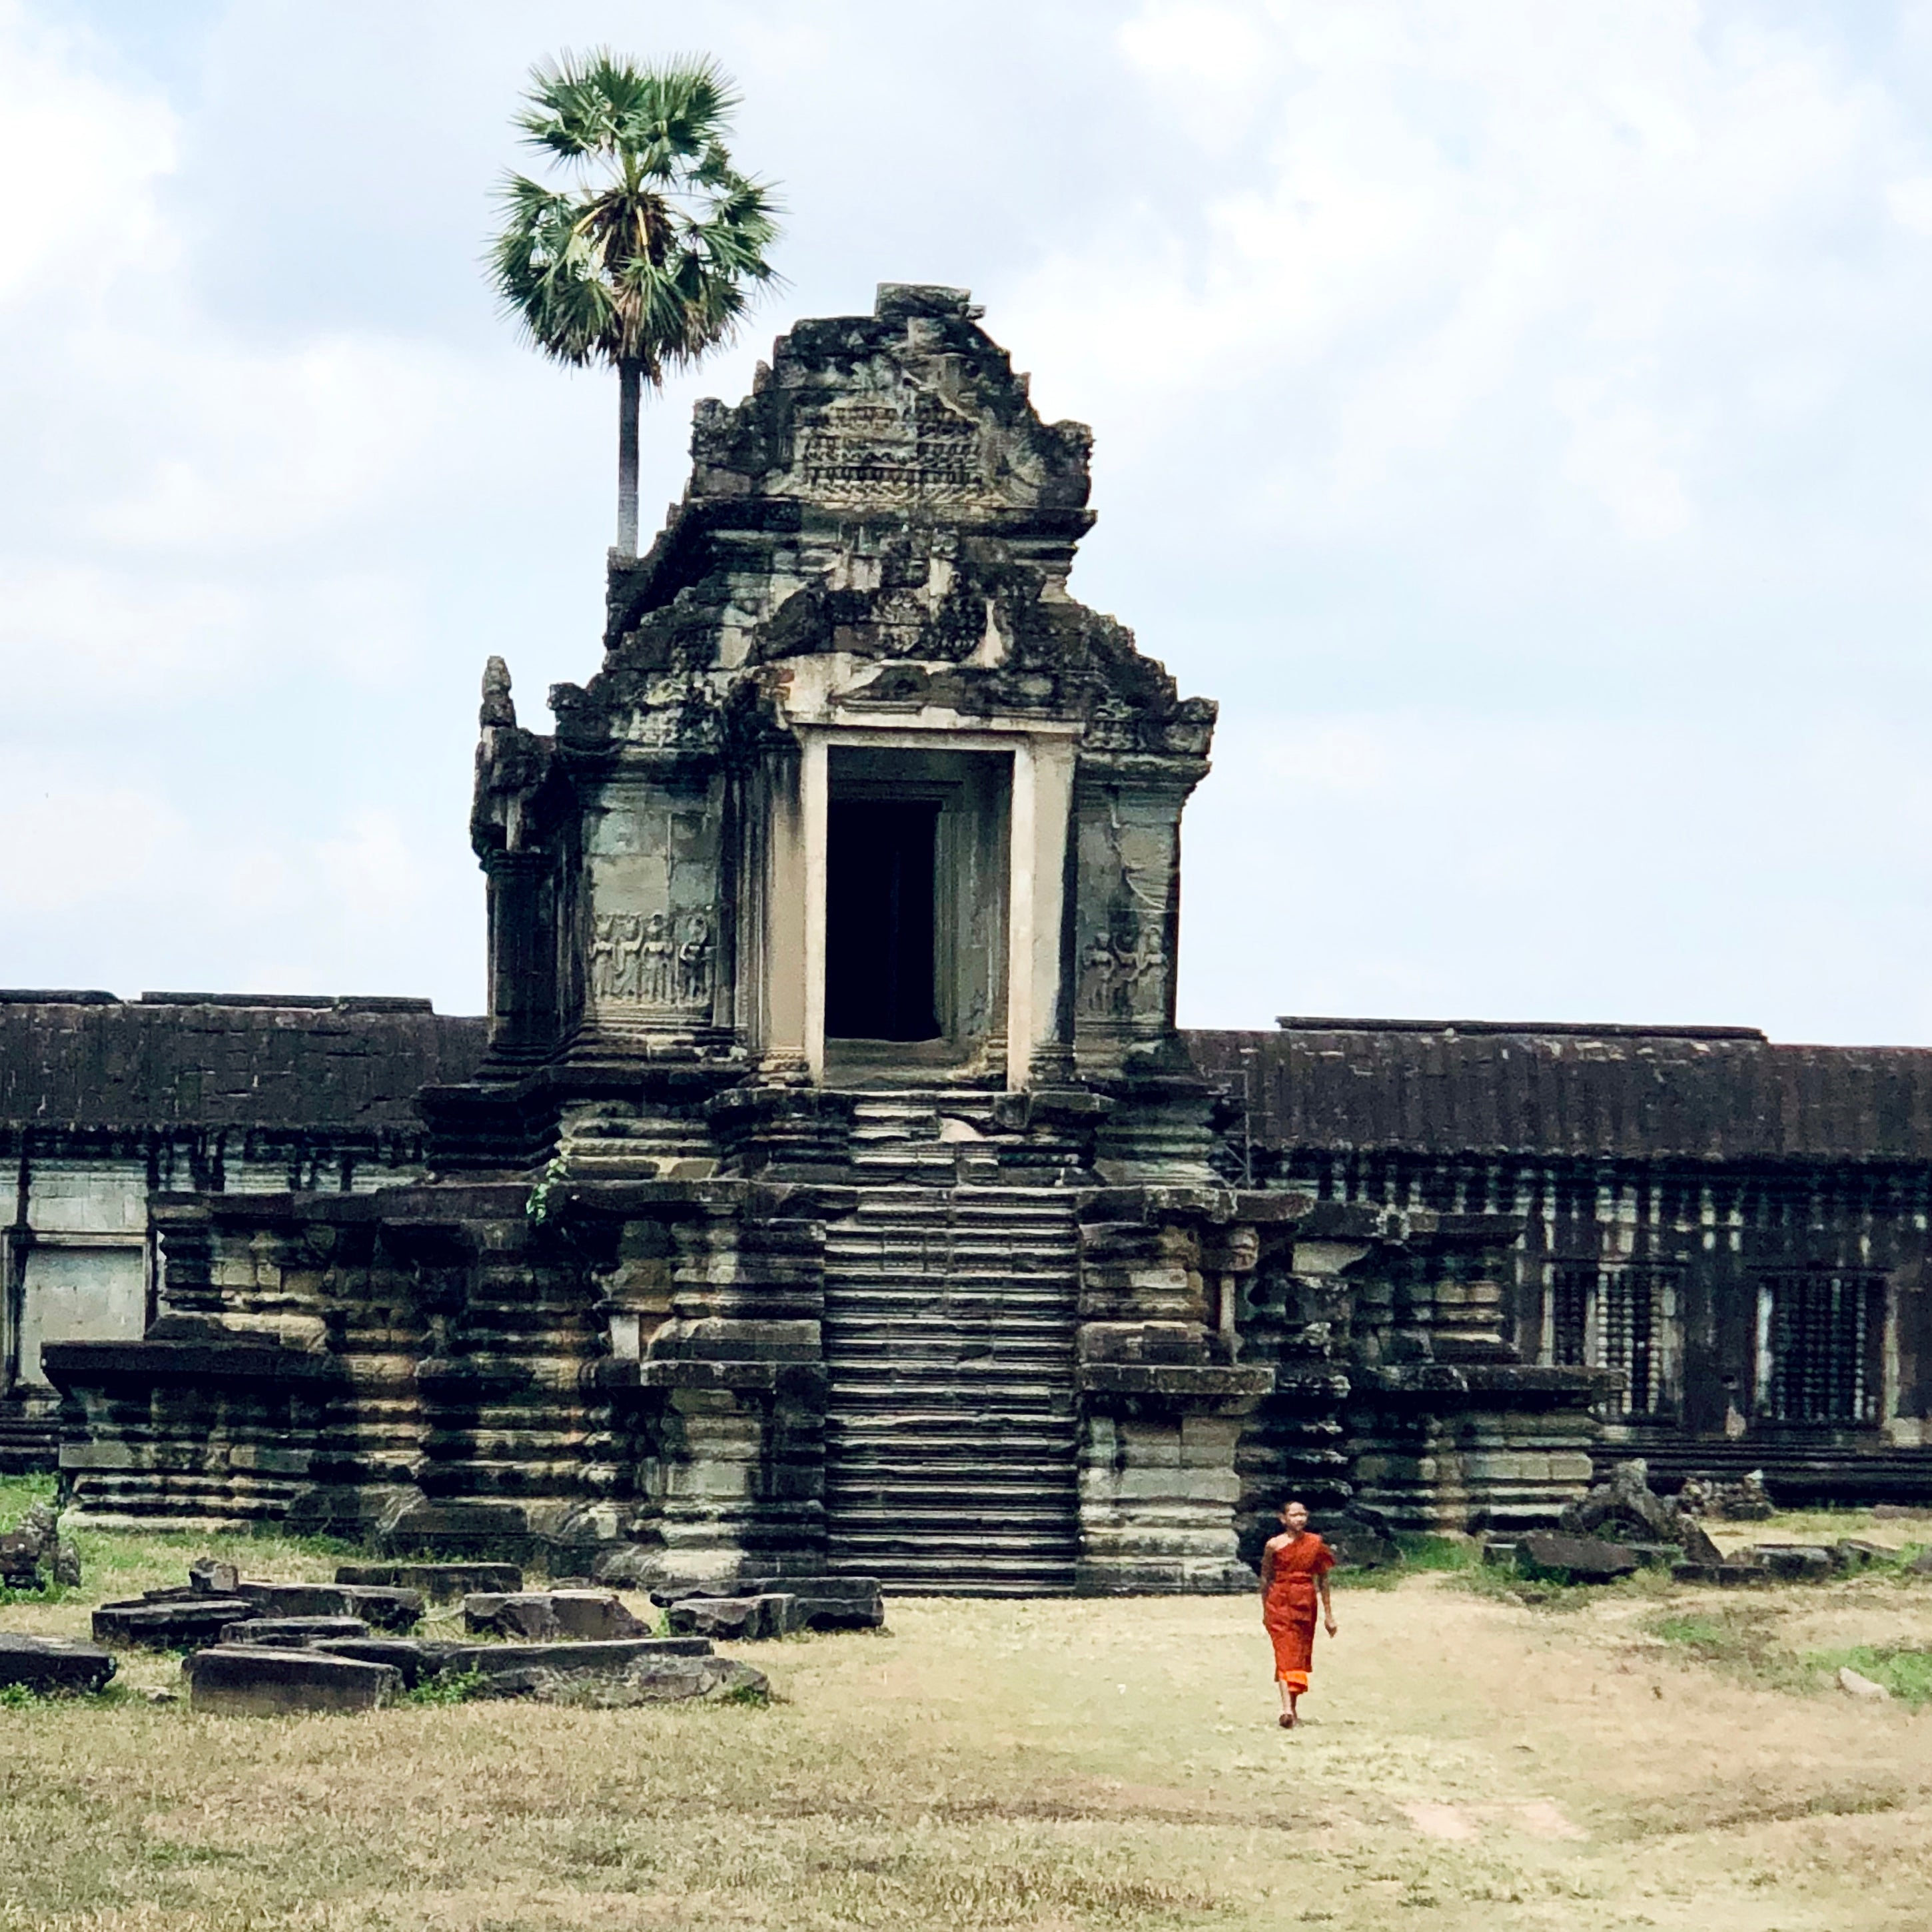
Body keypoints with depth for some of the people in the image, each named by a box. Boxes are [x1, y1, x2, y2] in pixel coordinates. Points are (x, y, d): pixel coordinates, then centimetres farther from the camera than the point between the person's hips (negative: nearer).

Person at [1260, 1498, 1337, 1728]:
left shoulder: (1315, 1543, 3)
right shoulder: (1274, 1545, -3)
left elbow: (1323, 1579, 8)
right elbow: (1266, 1579, 6)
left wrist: (1328, 1613, 9)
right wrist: (1265, 1611, 10)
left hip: (1306, 1605, 3)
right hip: (1280, 1603, -3)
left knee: (1300, 1655, 4)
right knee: (1285, 1653, -9)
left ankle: (1292, 1709, 7)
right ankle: (1287, 1709, -15)